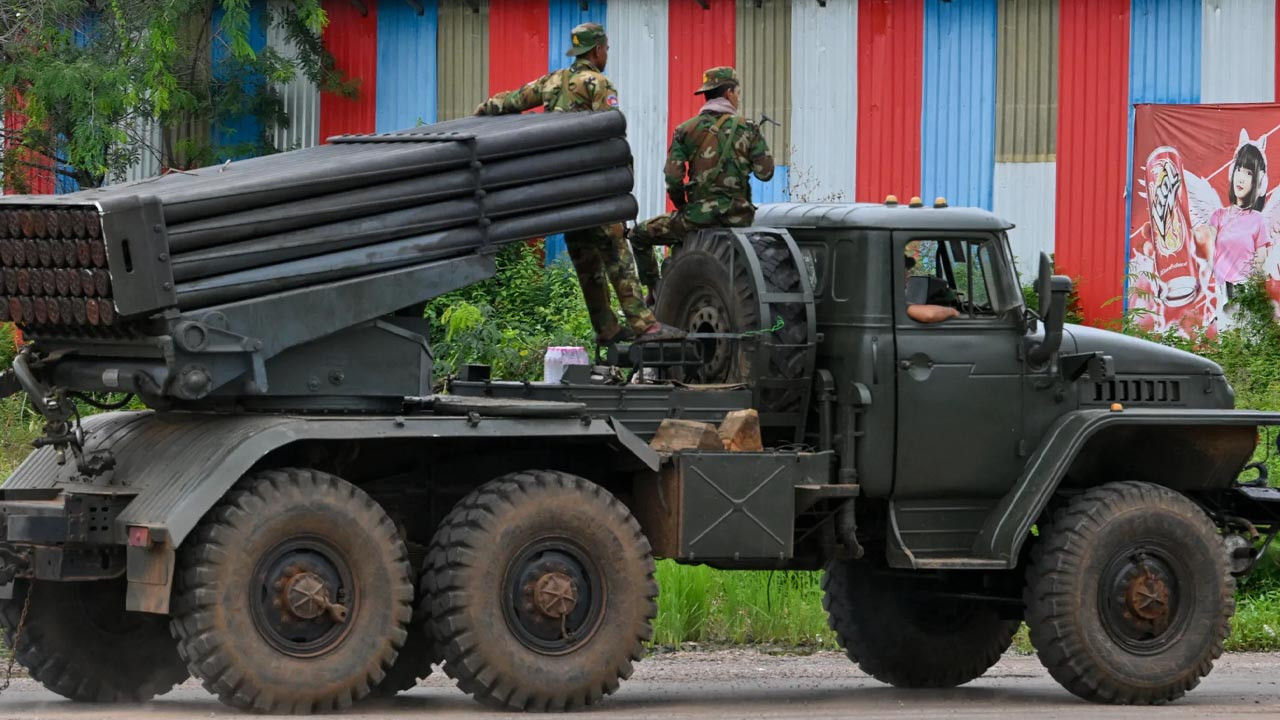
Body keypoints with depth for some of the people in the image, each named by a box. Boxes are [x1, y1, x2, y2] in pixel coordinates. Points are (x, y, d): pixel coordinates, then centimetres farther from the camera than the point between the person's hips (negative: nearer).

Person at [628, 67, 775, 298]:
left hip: (699, 214, -2)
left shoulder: (686, 130, 1)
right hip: (739, 216, 2)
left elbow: (672, 179, -5)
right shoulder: (747, 129, 2)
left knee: (639, 235, 16)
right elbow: (765, 173, 2)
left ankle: (655, 291, 10)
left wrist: (682, 209, 13)